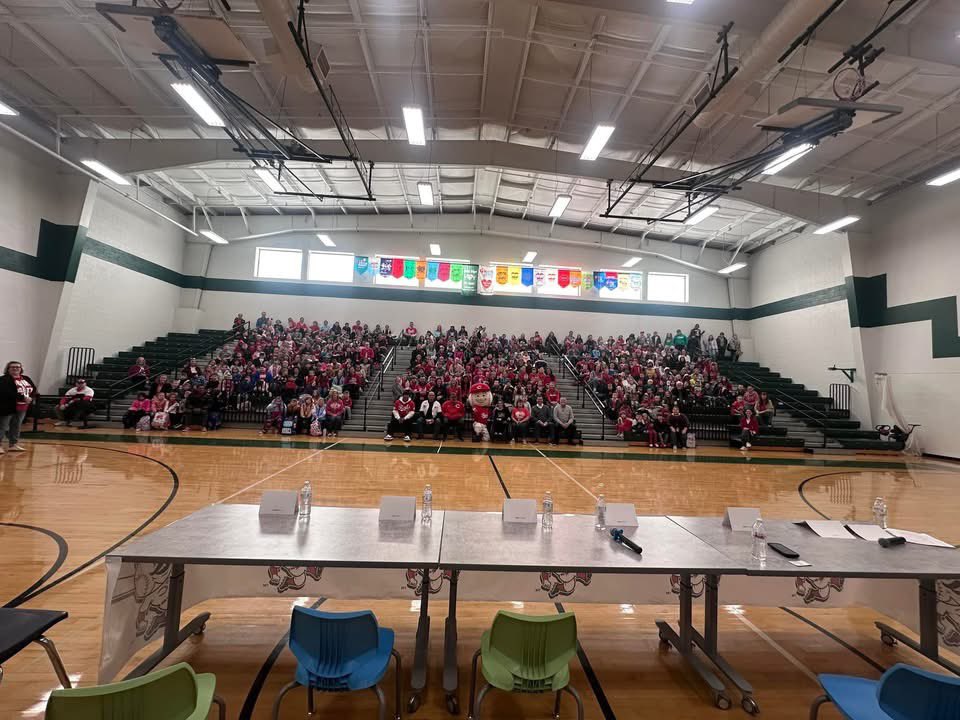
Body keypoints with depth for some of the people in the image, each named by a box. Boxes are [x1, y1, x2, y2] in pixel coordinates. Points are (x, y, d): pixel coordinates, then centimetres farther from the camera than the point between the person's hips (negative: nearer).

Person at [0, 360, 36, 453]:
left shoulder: (26, 378, 13)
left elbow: (34, 389, 12)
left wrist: (30, 398, -8)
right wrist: (23, 397, -26)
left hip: (22, 408, 7)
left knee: (16, 427, 15)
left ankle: (14, 444, 24)